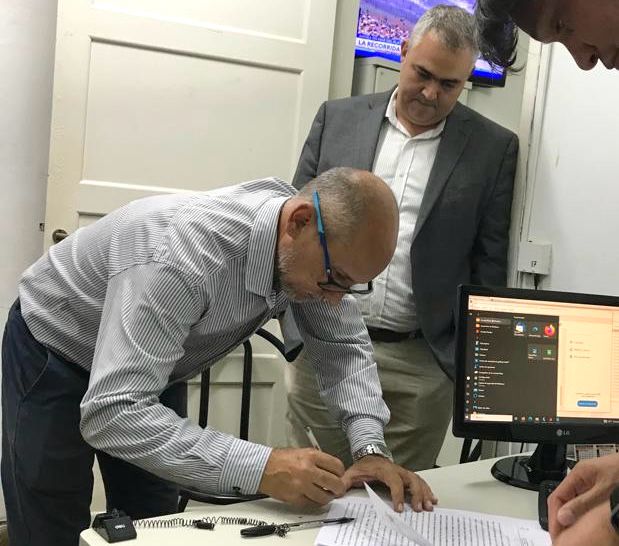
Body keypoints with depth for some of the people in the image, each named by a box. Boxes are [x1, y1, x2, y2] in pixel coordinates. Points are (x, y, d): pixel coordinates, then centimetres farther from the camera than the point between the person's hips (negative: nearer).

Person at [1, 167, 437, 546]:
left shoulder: (311, 249, -19)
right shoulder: (183, 254, -42)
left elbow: (344, 345, -7)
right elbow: (111, 412, -45)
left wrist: (371, 447, -23)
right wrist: (260, 468, -49)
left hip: (156, 367, 6)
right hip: (56, 357, -6)